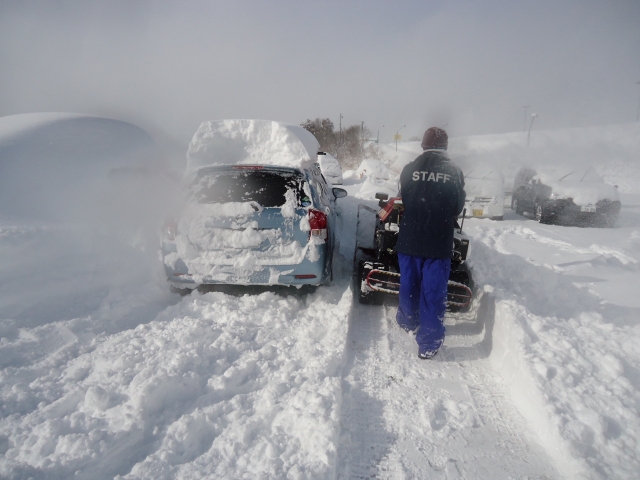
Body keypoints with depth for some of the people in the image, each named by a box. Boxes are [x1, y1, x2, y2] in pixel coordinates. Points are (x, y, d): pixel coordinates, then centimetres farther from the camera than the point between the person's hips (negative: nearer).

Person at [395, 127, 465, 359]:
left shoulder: (409, 169, -4)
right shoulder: (455, 172, -5)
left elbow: (403, 200, 6)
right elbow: (458, 207, 4)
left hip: (409, 239, 1)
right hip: (439, 242, -1)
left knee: (409, 283, 19)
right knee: (433, 291, 4)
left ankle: (409, 321, 40)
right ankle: (428, 342, 9)